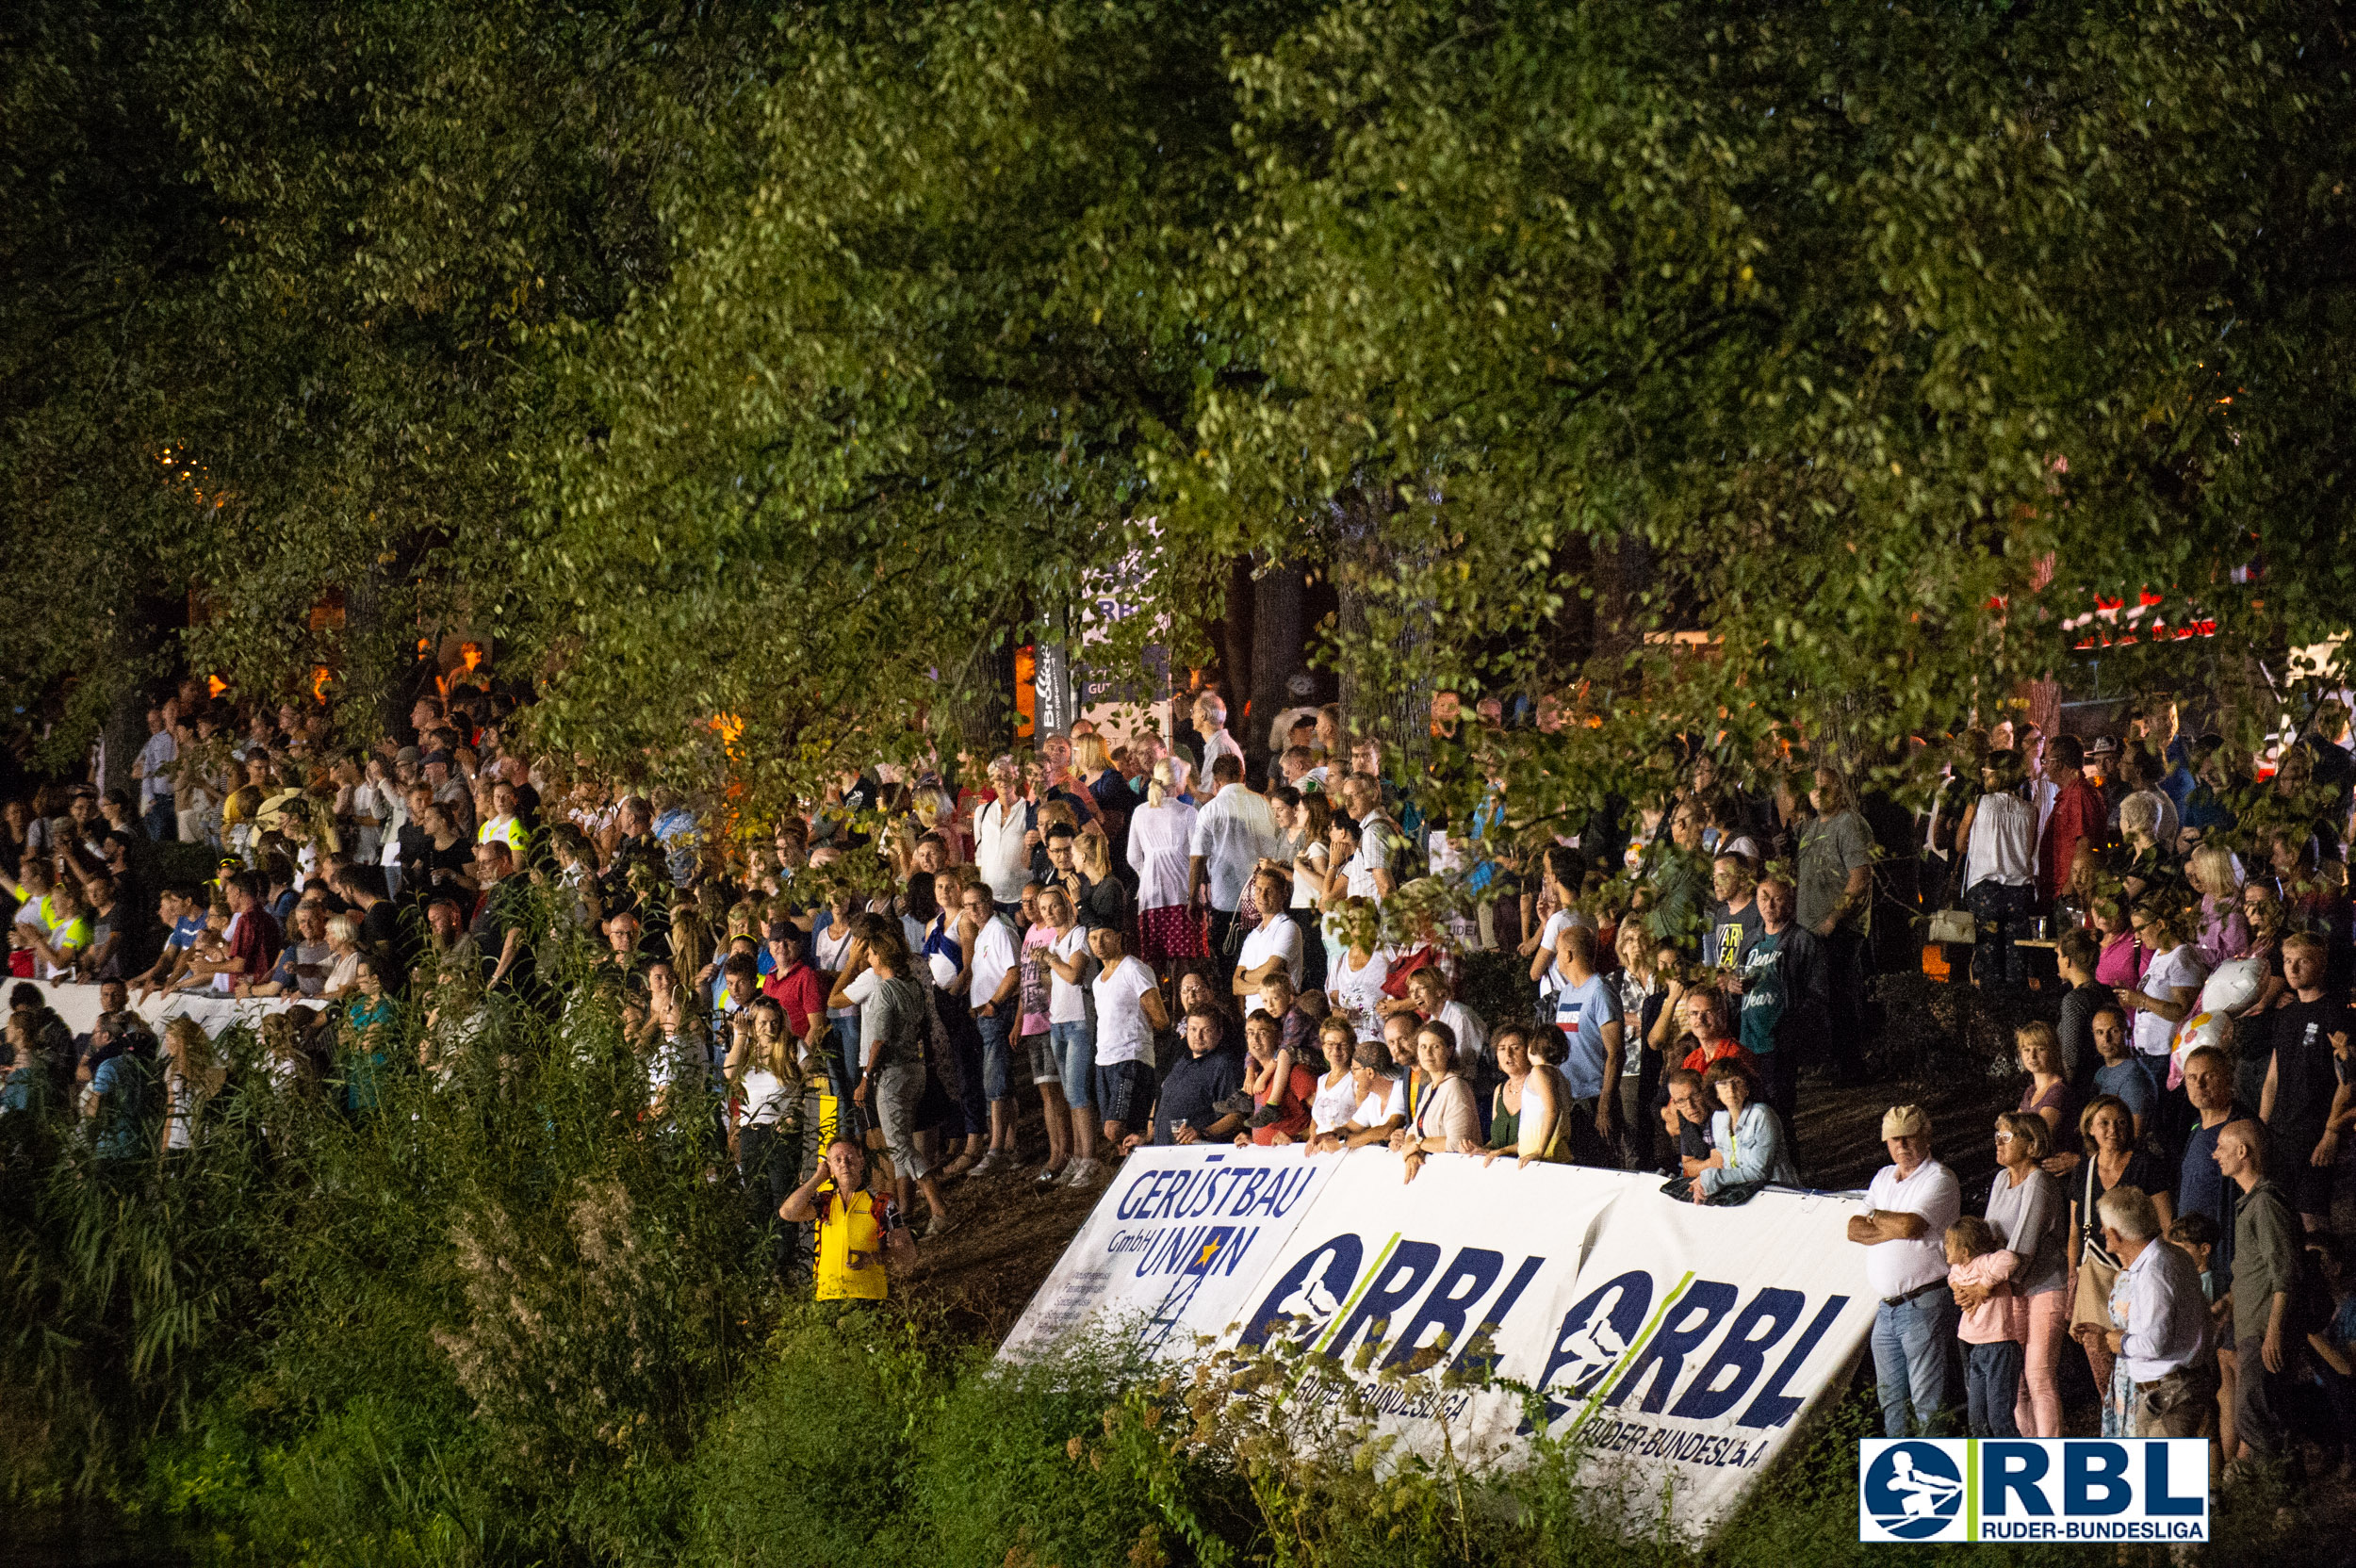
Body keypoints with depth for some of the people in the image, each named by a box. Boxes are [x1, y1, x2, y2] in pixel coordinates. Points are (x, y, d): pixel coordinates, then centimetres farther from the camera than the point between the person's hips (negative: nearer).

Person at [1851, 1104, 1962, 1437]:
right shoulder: (1884, 1178, 16)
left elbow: (1910, 1224, -22)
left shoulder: (1938, 1179, -7)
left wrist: (1874, 1216, -3)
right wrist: (1897, 1230, -9)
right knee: (1891, 1397, 12)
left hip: (1924, 1305, -8)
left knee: (1926, 1399, -8)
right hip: (1887, 1307, 8)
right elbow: (1855, 1230, 6)